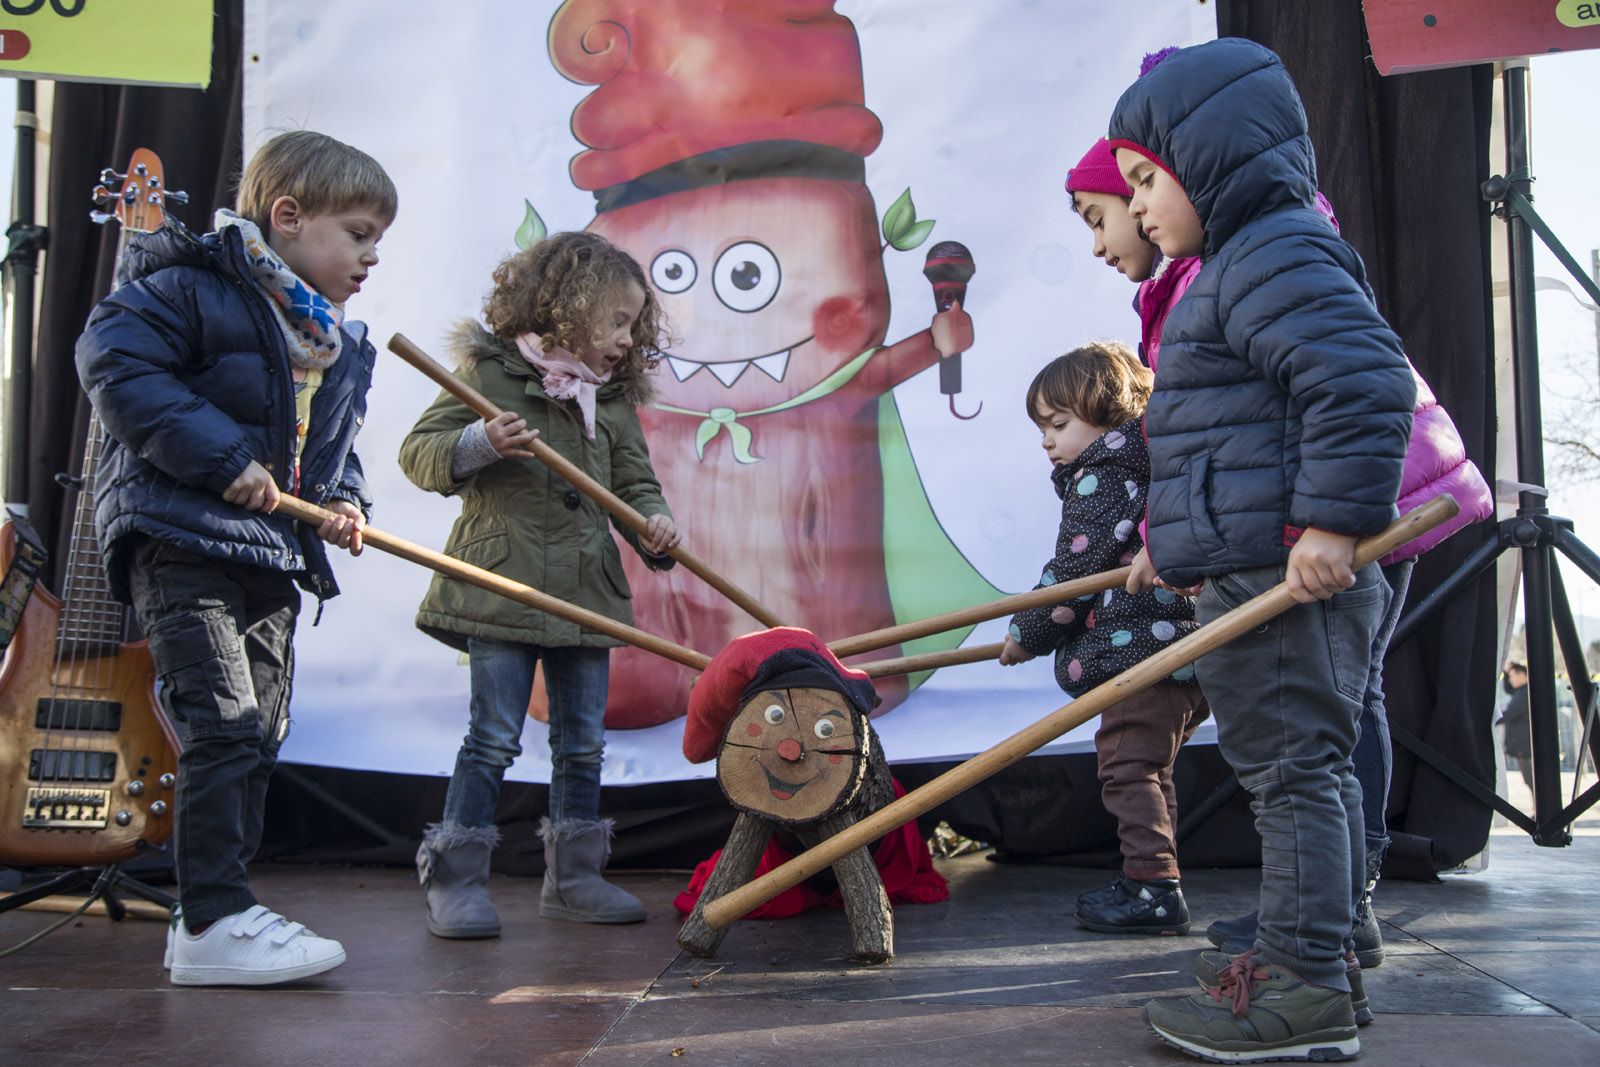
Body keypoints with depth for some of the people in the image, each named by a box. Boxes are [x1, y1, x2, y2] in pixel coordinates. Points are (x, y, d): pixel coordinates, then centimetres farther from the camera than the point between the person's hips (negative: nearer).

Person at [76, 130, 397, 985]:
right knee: (225, 727, -14)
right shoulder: (192, 288, -8)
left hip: (273, 559, 9)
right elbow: (114, 363, -19)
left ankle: (217, 908, 23)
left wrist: (342, 501, 5)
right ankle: (214, 924, -6)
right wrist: (222, 458, -23)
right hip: (182, 542, -9)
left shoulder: (340, 349, 16)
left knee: (260, 737, 11)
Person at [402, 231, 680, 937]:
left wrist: (652, 522, -8)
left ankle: (573, 877, 24)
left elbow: (634, 481, 14)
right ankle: (455, 879, 9)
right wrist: (482, 443, -24)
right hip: (504, 587, -6)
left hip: (586, 592, 6)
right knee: (493, 739, -4)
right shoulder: (490, 374, -4)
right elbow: (419, 452, -6)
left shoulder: (614, 399, 13)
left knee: (583, 741, 11)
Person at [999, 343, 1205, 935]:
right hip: (1183, 647, 11)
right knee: (1144, 766, 17)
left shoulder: (1101, 477, -11)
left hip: (1140, 648, -11)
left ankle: (1154, 888, -2)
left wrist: (1027, 633, -1)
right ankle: (1147, 883, 24)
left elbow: (1073, 573, -14)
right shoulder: (1142, 469, 20)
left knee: (1127, 764, -5)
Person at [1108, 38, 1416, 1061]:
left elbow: (1368, 379, -25)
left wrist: (1334, 521, -26)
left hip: (1288, 578, -11)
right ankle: (1314, 951, 29)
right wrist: (1174, 542, 30)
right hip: (1258, 574, 11)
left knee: (1293, 767, -5)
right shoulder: (1244, 264, 21)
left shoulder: (1279, 255, -13)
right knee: (1309, 769, 17)